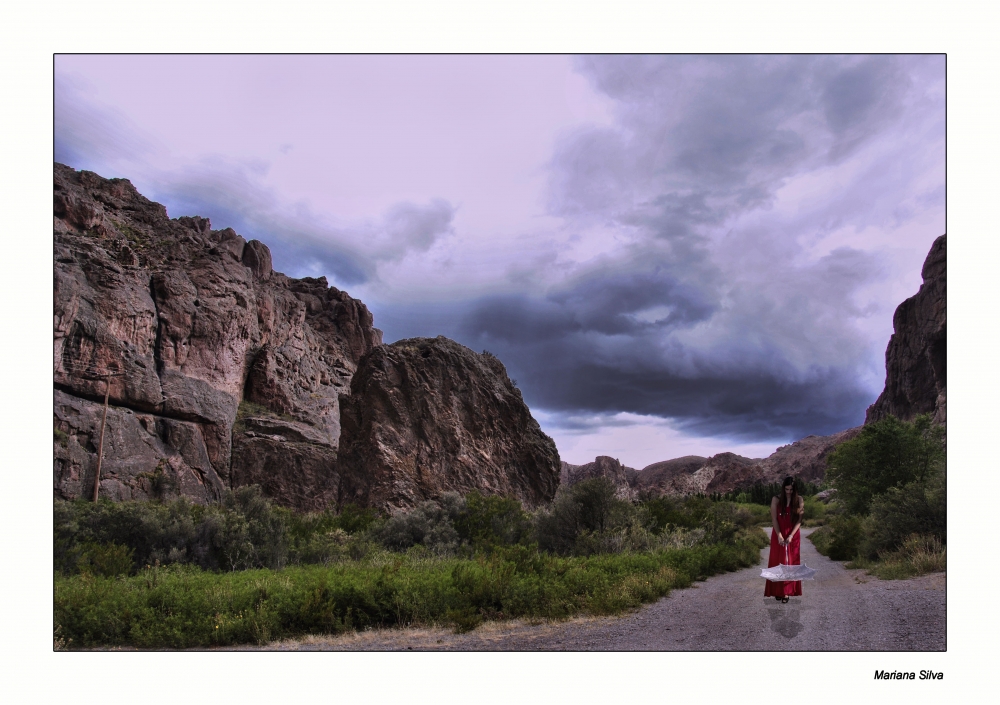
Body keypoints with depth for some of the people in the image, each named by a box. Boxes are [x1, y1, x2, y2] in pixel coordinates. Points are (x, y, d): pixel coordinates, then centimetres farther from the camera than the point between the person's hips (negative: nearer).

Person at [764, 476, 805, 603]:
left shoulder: (799, 500, -3)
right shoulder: (776, 500, -5)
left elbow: (799, 520, -6)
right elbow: (774, 519, -7)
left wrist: (791, 536, -16)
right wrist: (779, 536, -17)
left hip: (793, 536, 0)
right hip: (779, 535, 0)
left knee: (790, 562, 4)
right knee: (777, 562, 2)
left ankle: (787, 591, 9)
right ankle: (778, 591, 9)